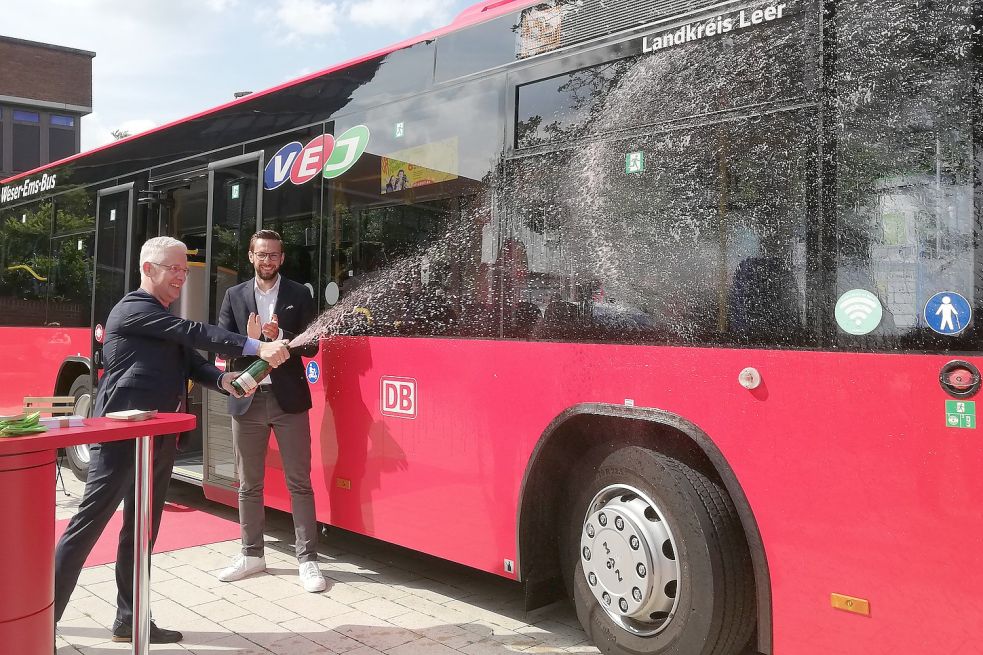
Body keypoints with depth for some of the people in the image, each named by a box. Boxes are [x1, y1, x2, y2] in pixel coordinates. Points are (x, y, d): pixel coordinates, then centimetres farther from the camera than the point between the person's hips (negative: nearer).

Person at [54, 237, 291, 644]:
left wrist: (223, 380, -10)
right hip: (122, 435, -9)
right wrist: (257, 348, -24)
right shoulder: (133, 309, -10)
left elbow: (189, 360, 11)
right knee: (88, 523, -3)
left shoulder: (165, 322, 19)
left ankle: (130, 620, 21)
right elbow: (193, 332, -20)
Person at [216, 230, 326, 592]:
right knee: (249, 483, 12)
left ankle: (307, 559, 7)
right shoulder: (235, 295, 8)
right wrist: (249, 340, -18)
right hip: (247, 399, 3)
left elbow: (311, 346, -2)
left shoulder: (299, 294, 2)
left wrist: (279, 336, -19)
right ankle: (252, 554, 26)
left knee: (299, 482, 1)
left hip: (288, 398, -2)